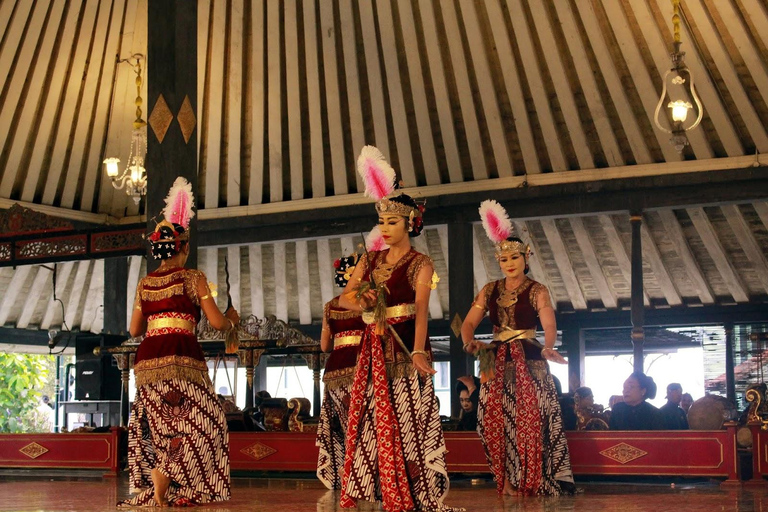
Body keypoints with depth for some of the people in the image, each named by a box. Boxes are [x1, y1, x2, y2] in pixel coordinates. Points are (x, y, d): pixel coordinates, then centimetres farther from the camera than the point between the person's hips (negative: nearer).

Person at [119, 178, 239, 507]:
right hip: (181, 358, -5)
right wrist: (232, 319, 19)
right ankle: (165, 478, -13)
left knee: (153, 426, 13)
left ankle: (150, 490, 9)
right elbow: (217, 323, -3)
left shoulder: (145, 284, 14)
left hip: (146, 361, 5)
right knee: (196, 424, 2)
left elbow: (135, 329, 19)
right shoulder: (193, 278, 0)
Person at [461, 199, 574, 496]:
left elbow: (549, 325, -16)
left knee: (530, 419, -12)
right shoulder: (489, 291, 11)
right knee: (496, 420, -3)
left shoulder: (537, 291, -1)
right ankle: (506, 482, 3)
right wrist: (469, 342, -18)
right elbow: (469, 323, 5)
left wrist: (548, 347, -38)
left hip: (529, 362, -4)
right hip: (497, 362, 4)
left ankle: (532, 483, -7)